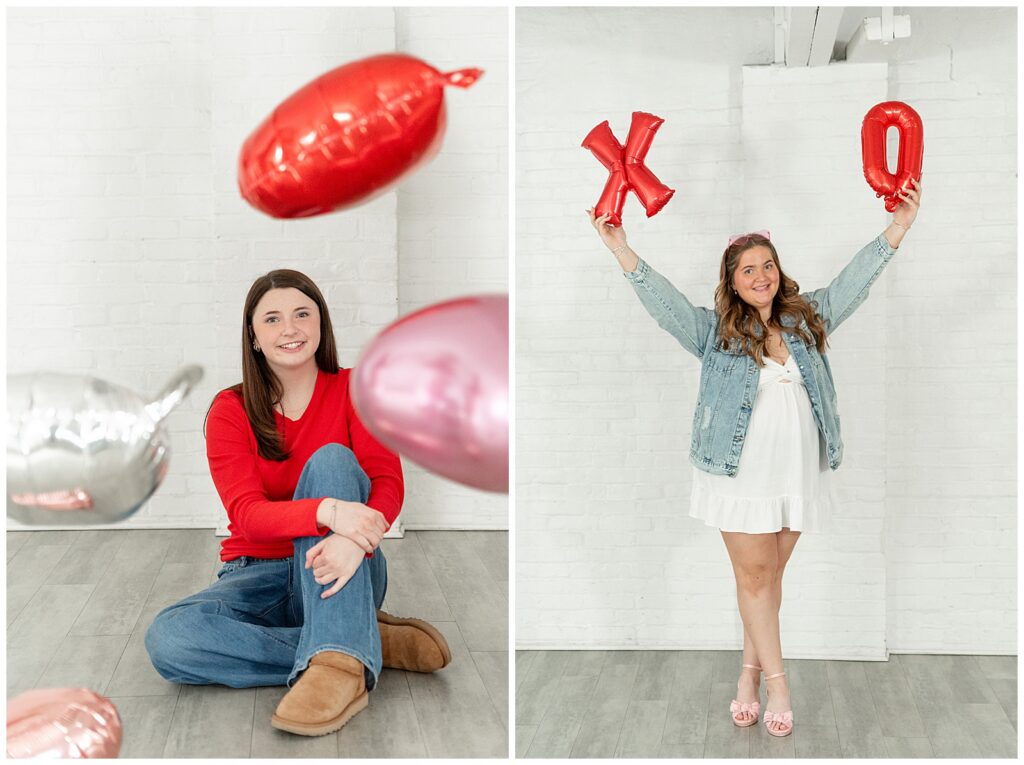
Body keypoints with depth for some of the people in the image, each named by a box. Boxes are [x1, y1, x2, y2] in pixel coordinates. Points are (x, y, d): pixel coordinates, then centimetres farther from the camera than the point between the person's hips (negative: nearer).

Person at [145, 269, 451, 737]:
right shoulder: (230, 412, -1)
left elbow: (388, 482, -14)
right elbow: (247, 514, -16)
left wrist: (355, 538, -39)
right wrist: (328, 512, -38)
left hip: (341, 574, -1)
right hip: (261, 578, 1)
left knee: (331, 459, -27)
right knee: (167, 639, -29)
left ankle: (339, 664, -42)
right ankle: (376, 643, -24)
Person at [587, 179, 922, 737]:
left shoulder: (806, 319, 10)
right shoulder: (715, 331, 1)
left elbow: (854, 281, 12)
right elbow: (663, 301, -8)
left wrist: (899, 226, 9)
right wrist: (620, 249, -17)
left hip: (798, 474, 3)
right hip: (741, 475, -3)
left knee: (770, 574, 8)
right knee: (754, 574, 0)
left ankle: (750, 672, 18)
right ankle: (776, 681, 8)